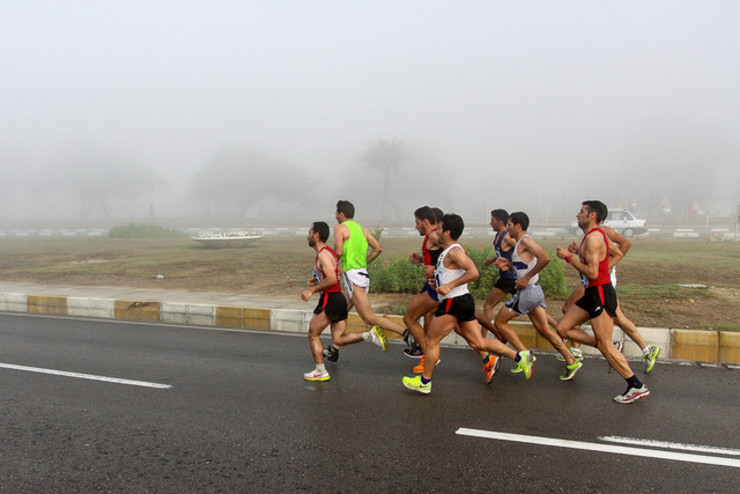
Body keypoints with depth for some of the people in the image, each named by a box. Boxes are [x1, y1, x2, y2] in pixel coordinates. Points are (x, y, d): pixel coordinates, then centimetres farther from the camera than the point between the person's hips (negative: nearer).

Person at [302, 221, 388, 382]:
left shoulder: (323, 254, -15)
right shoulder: (329, 252, 16)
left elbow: (332, 279, -26)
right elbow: (339, 273, 26)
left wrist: (311, 290, -19)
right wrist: (318, 280, 21)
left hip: (329, 299, -9)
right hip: (339, 298, 9)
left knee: (313, 334, 5)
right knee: (339, 339, 10)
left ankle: (321, 372, 10)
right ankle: (370, 335, -6)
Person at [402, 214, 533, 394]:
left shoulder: (454, 251, -15)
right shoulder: (449, 251, 16)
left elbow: (473, 272, -26)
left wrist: (449, 286, -25)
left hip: (454, 302, -10)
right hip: (464, 300, 10)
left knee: (431, 341, 2)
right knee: (478, 343, 10)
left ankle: (424, 382, 13)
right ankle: (520, 357, 8)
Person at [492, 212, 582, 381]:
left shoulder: (525, 240, -14)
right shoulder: (521, 243, 15)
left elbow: (545, 259, -28)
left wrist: (526, 278, -22)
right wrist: (508, 264, 12)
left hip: (528, 292, -10)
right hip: (534, 291, 10)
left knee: (499, 322, 2)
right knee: (544, 329, 11)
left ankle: (525, 355, 3)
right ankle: (571, 362, 12)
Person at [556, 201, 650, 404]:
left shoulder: (593, 237, -18)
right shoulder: (597, 235, 14)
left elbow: (592, 273, -24)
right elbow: (618, 253, 27)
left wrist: (569, 257, -17)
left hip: (600, 293, -10)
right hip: (593, 293, 10)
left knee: (605, 345, -4)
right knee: (563, 328, 8)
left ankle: (637, 387, 6)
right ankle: (611, 351, 14)